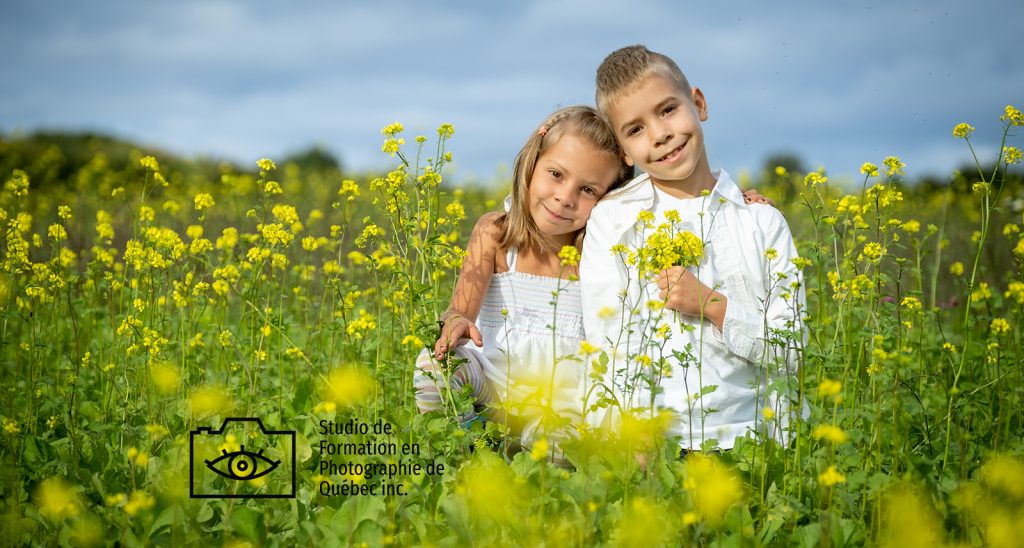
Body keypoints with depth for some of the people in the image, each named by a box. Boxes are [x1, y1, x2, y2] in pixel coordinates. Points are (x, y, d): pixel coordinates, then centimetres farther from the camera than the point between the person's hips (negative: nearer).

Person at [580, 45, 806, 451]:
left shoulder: (764, 222, 7)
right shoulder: (612, 219, 4)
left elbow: (790, 352, 5)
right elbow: (606, 350, -3)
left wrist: (711, 305, -9)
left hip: (741, 439, 1)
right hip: (648, 442, 0)